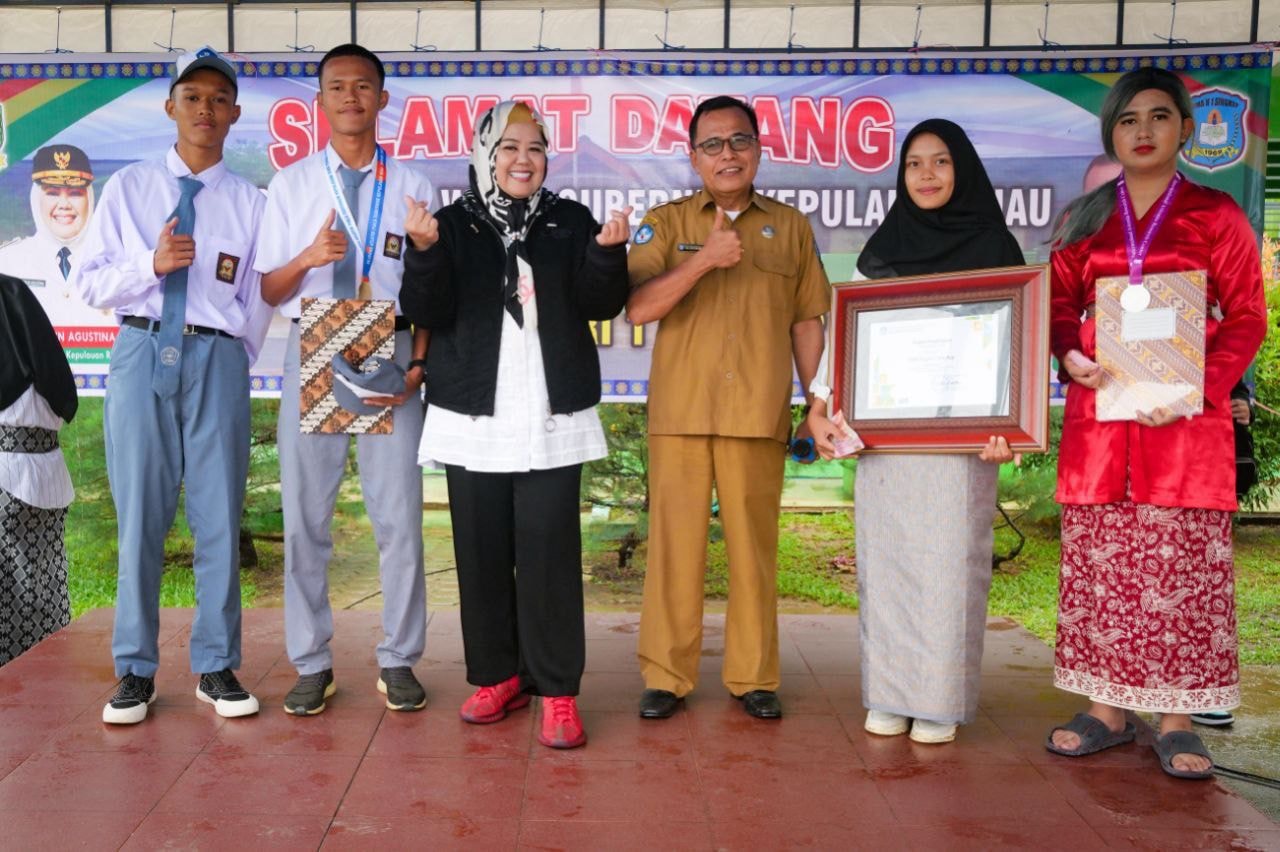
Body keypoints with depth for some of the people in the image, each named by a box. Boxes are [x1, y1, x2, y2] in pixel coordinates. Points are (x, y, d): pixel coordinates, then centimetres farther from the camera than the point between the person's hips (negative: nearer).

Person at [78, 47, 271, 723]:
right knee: (140, 515, 3)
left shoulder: (249, 202, 9)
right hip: (141, 351, 0)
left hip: (217, 359, 0)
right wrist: (151, 264, -10)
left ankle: (216, 667, 14)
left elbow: (258, 299, 8)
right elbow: (90, 283, 6)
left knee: (218, 516, 2)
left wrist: (236, 360, 1)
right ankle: (135, 671, 14)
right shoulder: (128, 187, 10)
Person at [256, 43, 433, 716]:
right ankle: (311, 664, 19)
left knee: (398, 514, 2)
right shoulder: (291, 185, 8)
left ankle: (398, 660, 16)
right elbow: (269, 290, 6)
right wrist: (307, 258, -15)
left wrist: (418, 363, -10)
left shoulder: (411, 186, 6)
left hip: (391, 351, -1)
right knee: (305, 513, 5)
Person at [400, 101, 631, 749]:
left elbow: (601, 306, 1)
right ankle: (497, 676, 20)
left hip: (553, 417, -1)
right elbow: (428, 313, -2)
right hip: (474, 418, 1)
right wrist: (425, 253, -18)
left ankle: (557, 690, 3)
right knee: (482, 551, 6)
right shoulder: (455, 224, 7)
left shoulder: (571, 222, 8)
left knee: (549, 551, -4)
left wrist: (607, 254, -16)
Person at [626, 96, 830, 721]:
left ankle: (753, 676, 17)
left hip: (760, 414, 1)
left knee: (755, 545, 5)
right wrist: (703, 260, -14)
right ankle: (666, 675, 13)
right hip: (679, 412, 0)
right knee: (674, 543, 1)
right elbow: (637, 308, -5)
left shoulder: (790, 226, 12)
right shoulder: (665, 223, 8)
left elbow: (807, 321, 14)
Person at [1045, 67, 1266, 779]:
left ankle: (1178, 720, 8)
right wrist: (1071, 356, -8)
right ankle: (1108, 709, 14)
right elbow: (1059, 306, 14)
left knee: (1184, 566, -2)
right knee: (1099, 561, 4)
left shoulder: (1216, 215, 6)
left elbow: (1247, 318, 2)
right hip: (1098, 410, 3)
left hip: (1185, 416, -2)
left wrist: (1198, 389, -14)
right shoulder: (1083, 219, 14)